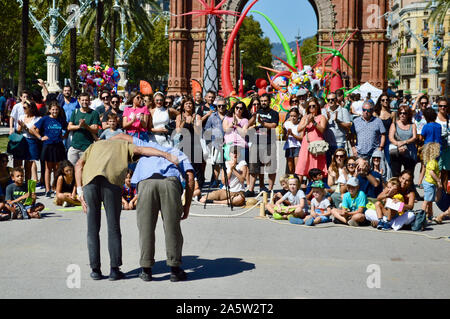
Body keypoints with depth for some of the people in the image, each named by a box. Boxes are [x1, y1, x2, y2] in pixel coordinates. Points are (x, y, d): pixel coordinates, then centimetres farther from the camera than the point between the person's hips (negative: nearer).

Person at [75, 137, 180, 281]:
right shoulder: (125, 145, 31)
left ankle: (95, 269, 9)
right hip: (112, 180, -2)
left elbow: (79, 165, 20)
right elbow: (141, 150, 9)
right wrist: (167, 156, -3)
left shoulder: (95, 145, 37)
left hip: (89, 179, 2)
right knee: (113, 227, 7)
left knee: (93, 228, 10)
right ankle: (114, 269, 5)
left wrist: (80, 191, 14)